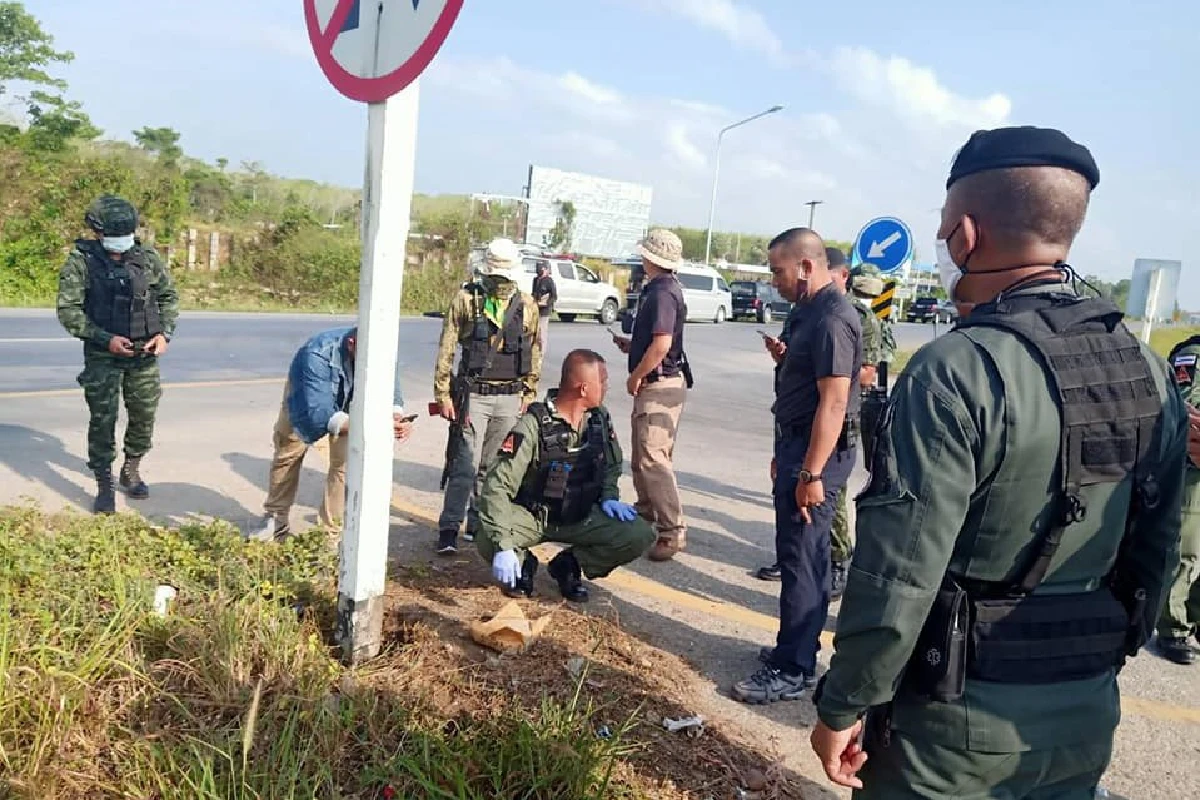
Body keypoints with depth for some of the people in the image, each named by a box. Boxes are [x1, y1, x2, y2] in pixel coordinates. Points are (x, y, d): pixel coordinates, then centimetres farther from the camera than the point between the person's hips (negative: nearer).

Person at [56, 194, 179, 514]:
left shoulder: (147, 258, 0)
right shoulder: (80, 262, -8)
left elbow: (169, 296, 10)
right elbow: (68, 311, -9)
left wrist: (165, 333, -4)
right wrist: (106, 339, -18)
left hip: (144, 355, 3)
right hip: (102, 356, -3)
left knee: (144, 416, 11)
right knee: (103, 420, -1)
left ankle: (131, 471, 32)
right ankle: (104, 486, 11)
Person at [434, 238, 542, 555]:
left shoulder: (527, 306, 7)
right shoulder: (465, 299, -1)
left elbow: (535, 353, 13)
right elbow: (446, 350, -1)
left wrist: (529, 394, 10)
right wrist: (442, 394, -4)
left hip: (510, 398, 3)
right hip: (473, 395, -3)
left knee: (493, 466, 10)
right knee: (465, 465, -6)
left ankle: (479, 524, 22)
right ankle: (448, 529, 0)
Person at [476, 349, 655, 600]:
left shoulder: (600, 417, -3)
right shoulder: (534, 425, -22)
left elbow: (612, 464, 17)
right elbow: (497, 485, -27)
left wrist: (609, 497, -2)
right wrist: (503, 545, -36)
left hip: (581, 516, 5)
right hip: (532, 516, -4)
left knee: (642, 535, -18)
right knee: (487, 542, -34)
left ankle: (569, 565, 4)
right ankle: (522, 563, 3)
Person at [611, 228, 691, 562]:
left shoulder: (662, 292, -17)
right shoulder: (661, 289, 15)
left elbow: (662, 345, -25)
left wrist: (636, 376, -15)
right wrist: (631, 344, 14)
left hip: (659, 384, -11)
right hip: (655, 384, 11)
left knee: (652, 459, -14)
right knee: (643, 457, 21)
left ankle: (673, 531, -11)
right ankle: (646, 515, 36)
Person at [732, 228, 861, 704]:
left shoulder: (833, 319, -19)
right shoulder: (812, 312, 14)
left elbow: (833, 402, -24)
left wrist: (811, 473, -25)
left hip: (817, 452, -10)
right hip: (799, 445, 10)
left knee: (800, 558, -4)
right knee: (805, 556, 17)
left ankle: (792, 671, 5)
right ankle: (799, 647, 30)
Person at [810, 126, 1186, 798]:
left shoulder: (958, 370, -24)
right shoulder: (1149, 372, -1)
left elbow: (897, 579, -25)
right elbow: (1158, 553, 7)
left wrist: (843, 707, -12)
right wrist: (1103, 661, 20)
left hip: (957, 720, -6)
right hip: (1087, 716, 6)